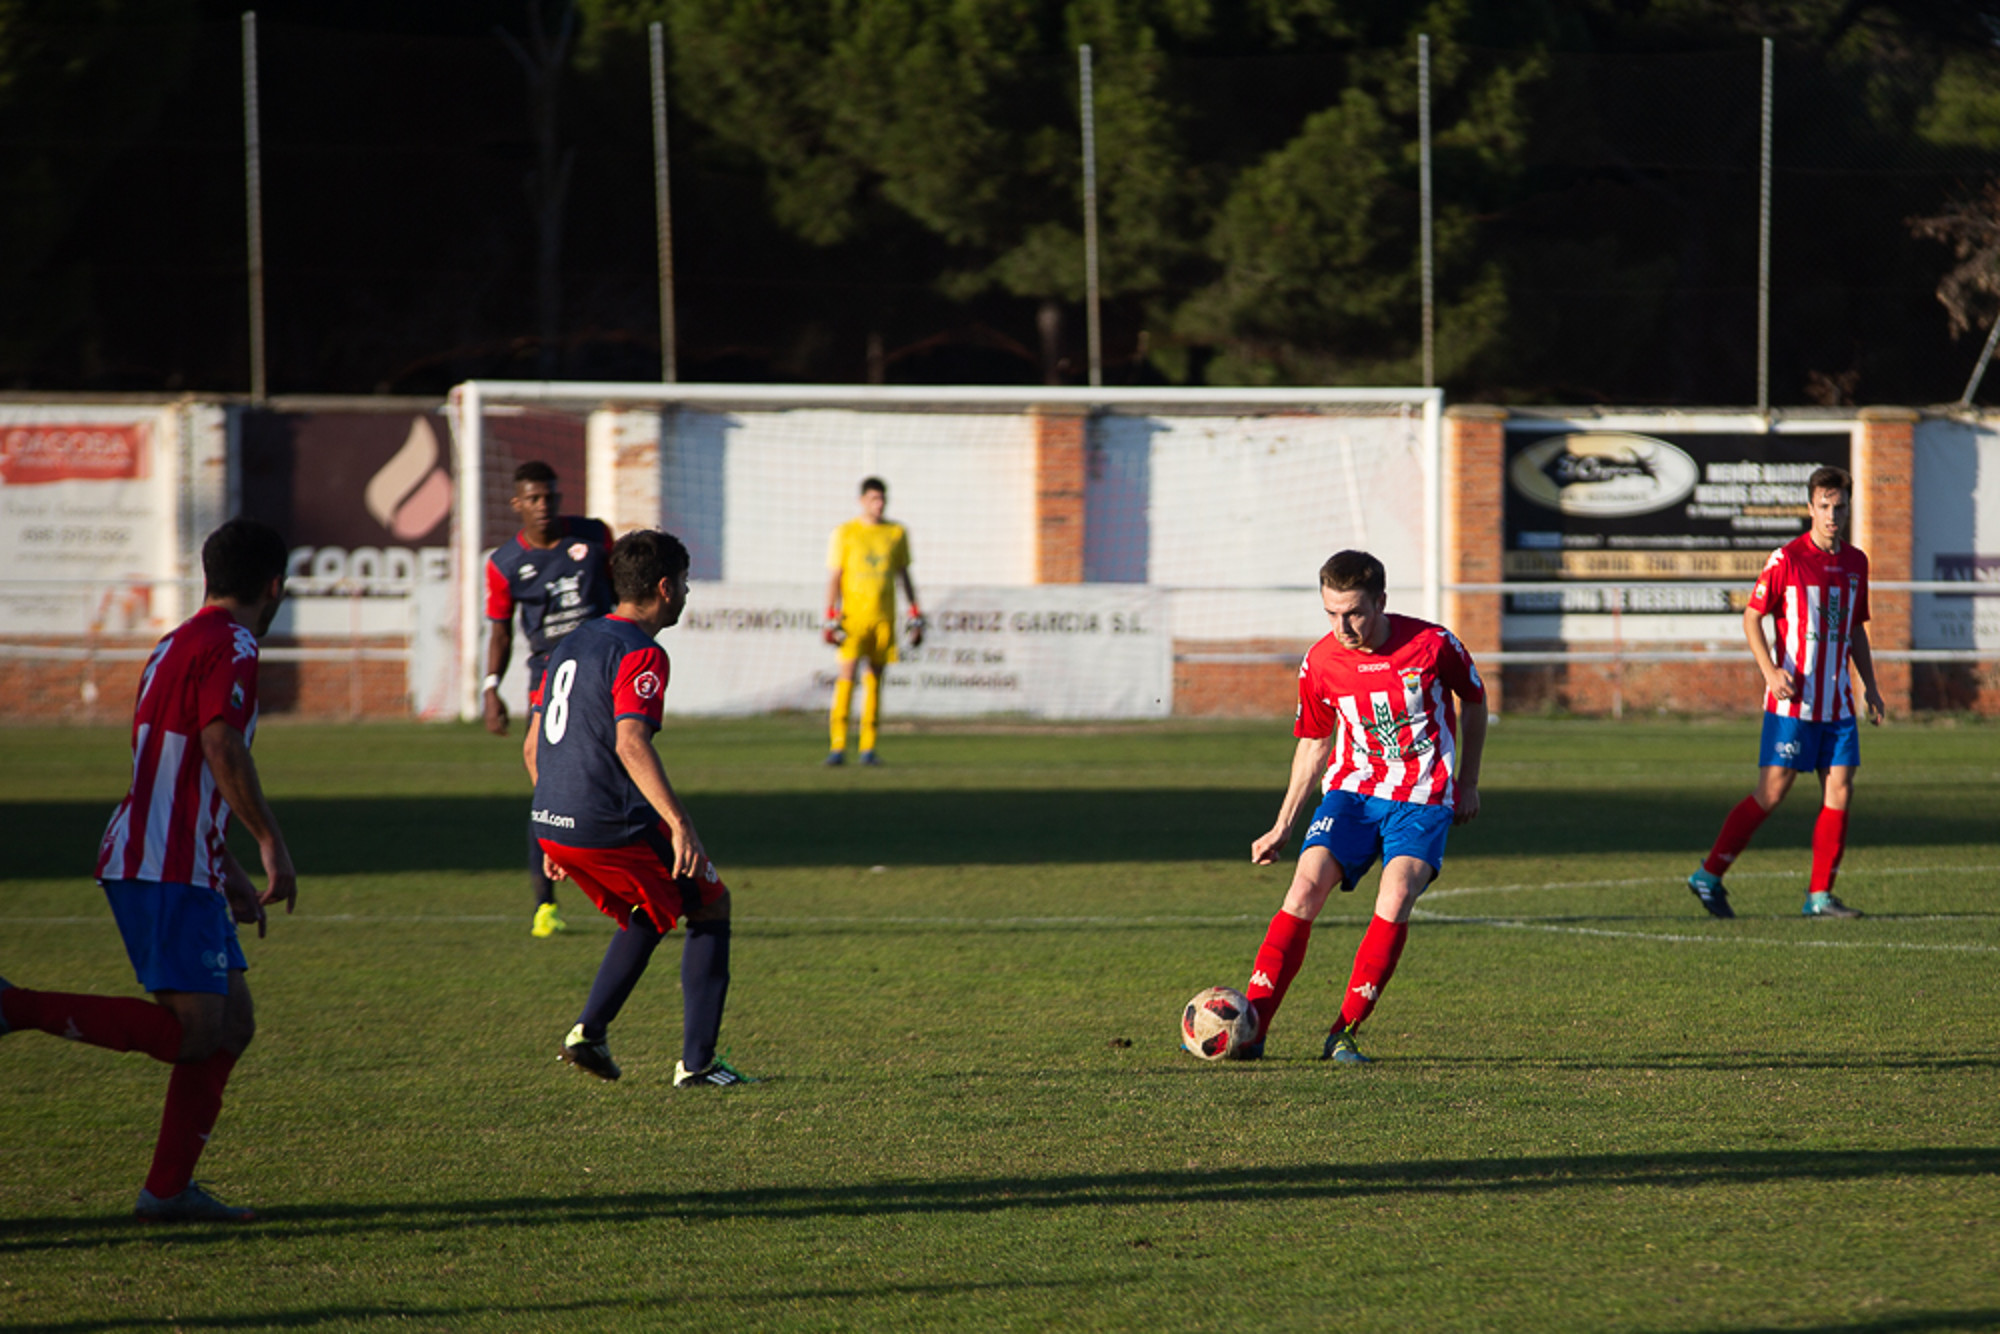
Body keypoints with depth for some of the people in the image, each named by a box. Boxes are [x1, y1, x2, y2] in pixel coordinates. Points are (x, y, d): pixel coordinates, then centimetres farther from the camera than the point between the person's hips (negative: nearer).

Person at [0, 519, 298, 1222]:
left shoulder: (180, 644, 22)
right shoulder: (228, 647, -8)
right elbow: (224, 753, -21)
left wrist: (230, 874, 31)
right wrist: (273, 844, -15)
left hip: (180, 871, 10)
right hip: (166, 873, -10)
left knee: (232, 1024, 9)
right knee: (192, 1032, -15)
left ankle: (169, 1189, 7)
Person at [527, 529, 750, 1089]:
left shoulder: (571, 644, 17)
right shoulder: (640, 655, -11)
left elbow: (533, 748, 20)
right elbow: (630, 743, -26)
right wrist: (680, 823, -32)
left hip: (553, 826, 8)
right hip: (612, 827, -8)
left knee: (648, 912, 29)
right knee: (711, 905, 10)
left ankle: (589, 1031, 14)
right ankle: (697, 1062, 5)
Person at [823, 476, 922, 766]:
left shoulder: (897, 534, 11)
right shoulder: (844, 533, 2)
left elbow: (904, 576, 17)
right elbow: (833, 578, 1)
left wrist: (916, 616, 11)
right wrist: (831, 620, -8)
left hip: (884, 619, 3)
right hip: (853, 614, -3)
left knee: (875, 680, 3)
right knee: (847, 675, -14)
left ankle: (868, 748, 7)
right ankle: (838, 746, -16)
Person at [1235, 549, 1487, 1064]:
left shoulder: (1432, 645, -12)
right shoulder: (1321, 663, -4)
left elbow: (1474, 703, 8)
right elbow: (1315, 745, 12)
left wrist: (1467, 784, 10)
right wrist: (1282, 826, 13)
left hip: (1423, 798, -2)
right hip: (1351, 789, 2)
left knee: (1396, 898, -25)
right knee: (1305, 888, -18)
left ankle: (1344, 1034, -17)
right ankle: (1249, 1030, -18)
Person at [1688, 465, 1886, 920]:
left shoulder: (1855, 562, 10)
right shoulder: (1787, 559, -8)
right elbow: (1752, 617, -5)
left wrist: (1870, 687, 15)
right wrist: (1771, 671, -17)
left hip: (1838, 702, 6)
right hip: (1792, 701, -6)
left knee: (1839, 792, -1)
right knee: (1772, 792, -6)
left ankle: (1820, 894, 5)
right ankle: (1709, 876, 4)